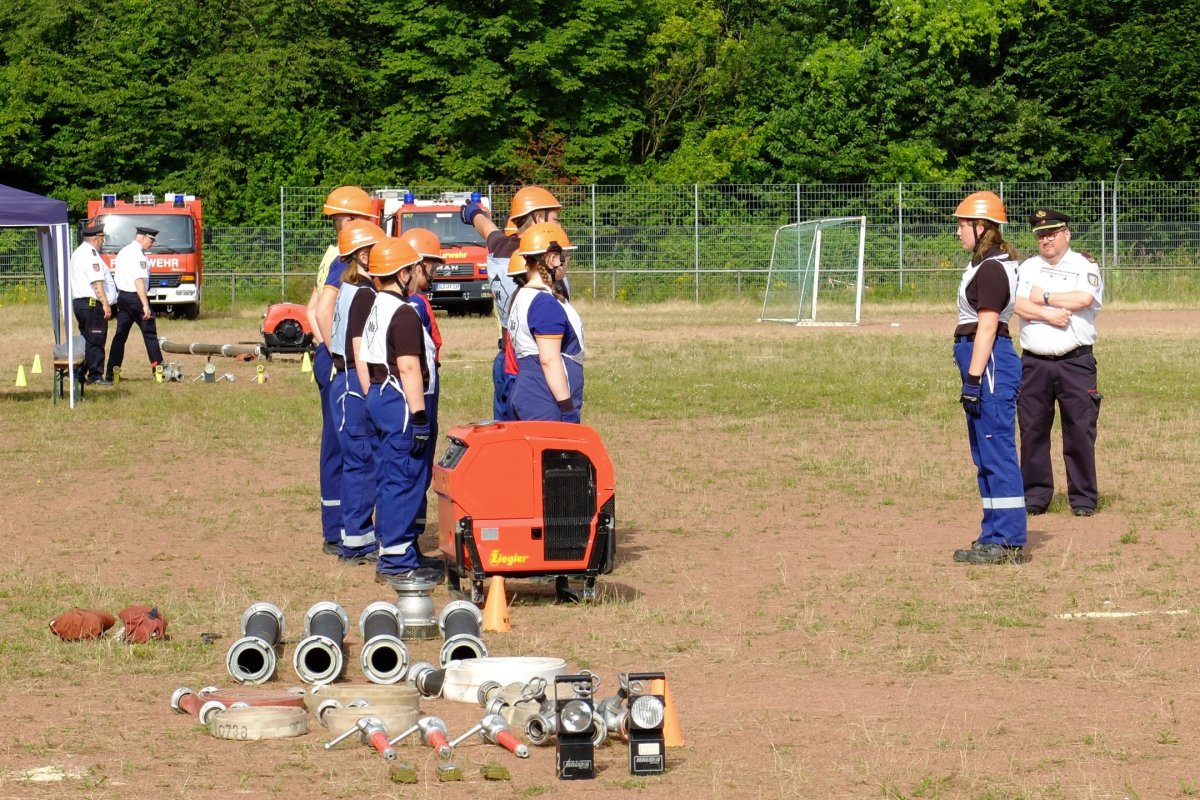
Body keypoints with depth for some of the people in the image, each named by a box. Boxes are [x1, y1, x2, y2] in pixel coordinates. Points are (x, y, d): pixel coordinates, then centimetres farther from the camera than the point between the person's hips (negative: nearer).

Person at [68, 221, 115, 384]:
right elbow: (96, 282, -20)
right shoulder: (91, 254, -13)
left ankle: (79, 374, 15)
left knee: (86, 339, 15)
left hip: (79, 302, 10)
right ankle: (95, 375, -7)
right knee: (96, 340, -7)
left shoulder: (78, 253, 20)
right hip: (92, 304, -10)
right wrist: (105, 303, -21)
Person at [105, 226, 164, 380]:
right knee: (150, 333, 1)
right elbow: (139, 280, -21)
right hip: (135, 297, -8)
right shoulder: (138, 254, -13)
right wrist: (145, 305, -24)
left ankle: (110, 374, 4)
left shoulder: (123, 252, 15)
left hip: (122, 296, 8)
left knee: (120, 335, 7)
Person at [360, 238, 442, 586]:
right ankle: (397, 561, -5)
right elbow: (409, 368, -22)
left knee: (389, 479, 15)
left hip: (380, 396, 10)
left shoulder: (375, 308, 13)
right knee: (404, 481, -7)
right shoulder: (403, 314, -17)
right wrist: (419, 415, -21)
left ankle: (392, 554, 21)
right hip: (400, 401, -10)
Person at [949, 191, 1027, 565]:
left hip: (991, 364, -11)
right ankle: (995, 536, 21)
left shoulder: (991, 269, -15)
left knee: (997, 453, -9)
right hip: (986, 364, 11)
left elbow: (987, 327, -20)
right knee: (986, 456, 15)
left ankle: (1009, 542, -8)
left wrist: (973, 379, -22)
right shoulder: (985, 264, 18)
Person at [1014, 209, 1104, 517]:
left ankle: (1083, 498, 4)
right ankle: (1035, 496, 12)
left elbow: (1084, 298, -15)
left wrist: (1044, 298, -6)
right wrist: (1049, 315, -15)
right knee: (1032, 430, 4)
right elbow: (1016, 304, -3)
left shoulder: (1086, 266, 4)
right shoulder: (1027, 268, 13)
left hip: (1075, 362, -3)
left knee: (1080, 431, -3)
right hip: (1034, 363, 3)